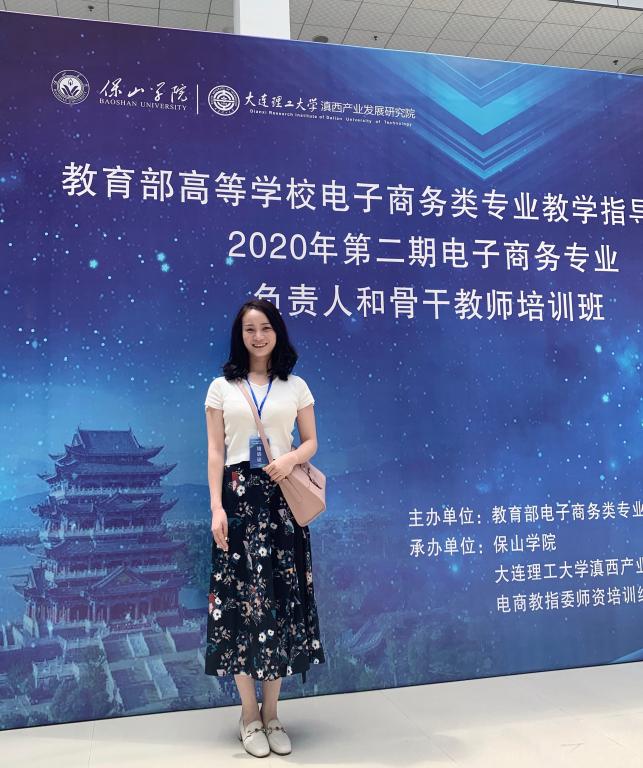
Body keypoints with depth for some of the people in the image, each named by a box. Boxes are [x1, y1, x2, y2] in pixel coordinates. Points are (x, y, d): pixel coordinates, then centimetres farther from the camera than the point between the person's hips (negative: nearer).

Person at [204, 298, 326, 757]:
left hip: (283, 500, 1)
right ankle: (249, 714, 15)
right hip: (239, 498, -1)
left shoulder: (296, 386, 8)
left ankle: (272, 713, 17)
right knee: (239, 598, -1)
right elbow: (215, 451, 2)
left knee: (282, 598, 2)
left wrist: (292, 458, -13)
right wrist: (216, 507, -7)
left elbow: (311, 441, 9)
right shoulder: (222, 387, 6)